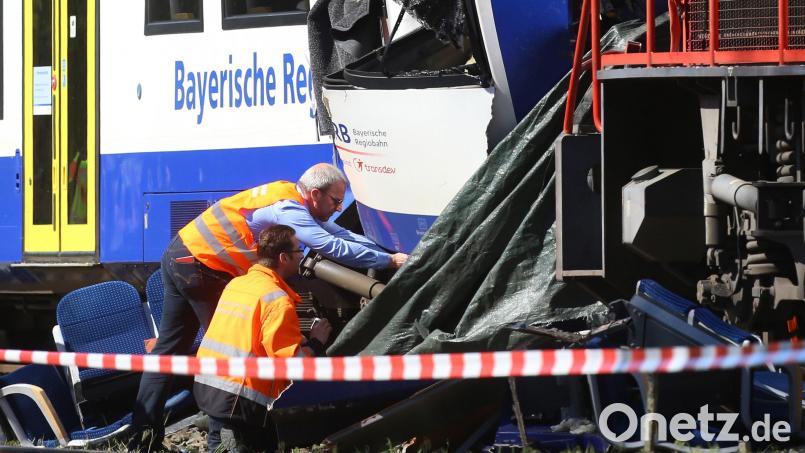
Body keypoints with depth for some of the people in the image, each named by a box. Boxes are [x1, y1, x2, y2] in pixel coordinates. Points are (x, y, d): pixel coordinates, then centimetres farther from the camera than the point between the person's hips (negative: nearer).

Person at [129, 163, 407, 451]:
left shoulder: (291, 196, 9)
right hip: (199, 268, -10)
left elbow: (339, 233, 11)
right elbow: (334, 247, -25)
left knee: (169, 348, 8)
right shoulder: (288, 209, -20)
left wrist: (386, 253, 5)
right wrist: (389, 260, -17)